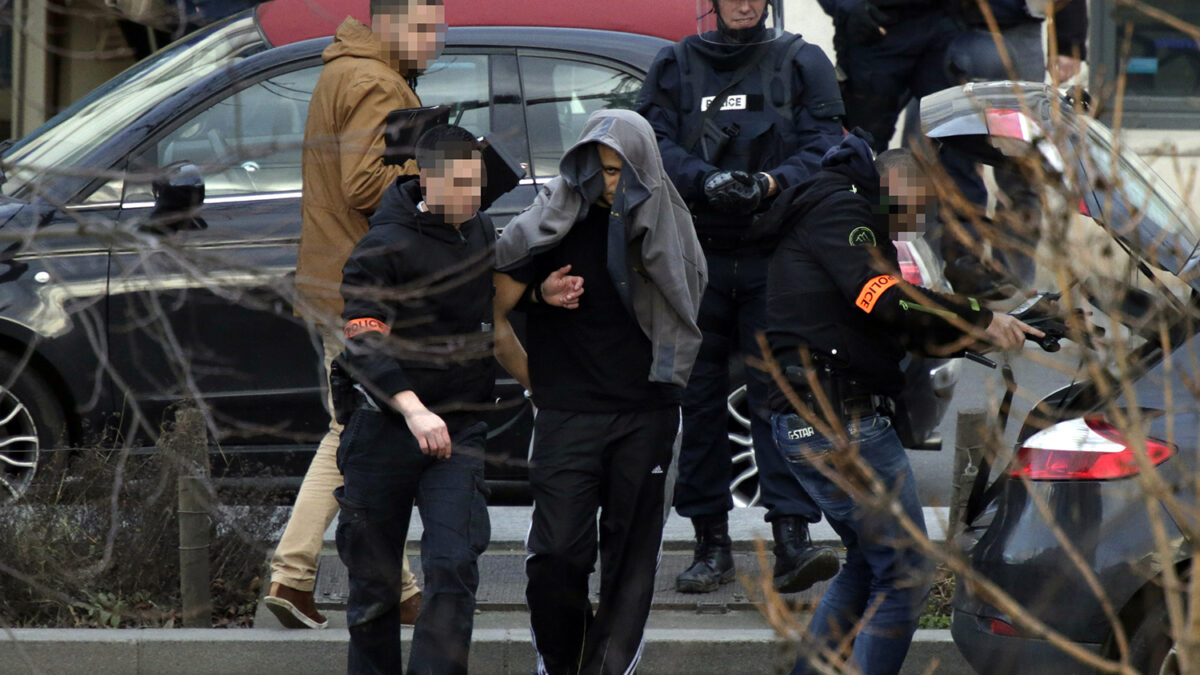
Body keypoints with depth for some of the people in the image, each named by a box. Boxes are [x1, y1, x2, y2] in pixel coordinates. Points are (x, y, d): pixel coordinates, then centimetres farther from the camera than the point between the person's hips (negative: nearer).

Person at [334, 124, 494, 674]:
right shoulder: (381, 249, -11)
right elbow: (364, 344, -22)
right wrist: (413, 409, -34)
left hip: (460, 428, 4)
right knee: (374, 581, 6)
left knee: (454, 567, -14)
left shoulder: (482, 233, 9)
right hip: (385, 426, -4)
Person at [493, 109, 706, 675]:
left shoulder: (665, 226, 8)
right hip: (567, 416, -2)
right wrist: (534, 380, 2)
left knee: (630, 559, 2)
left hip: (646, 416, 2)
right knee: (557, 554, -11)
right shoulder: (551, 223, 0)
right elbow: (492, 315, 3)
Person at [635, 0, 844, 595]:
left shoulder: (803, 63, 10)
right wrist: (707, 180, -18)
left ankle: (792, 539, -16)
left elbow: (823, 146, 0)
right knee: (700, 399, 1)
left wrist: (770, 184, -19)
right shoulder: (675, 66, 12)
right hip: (696, 256, 1)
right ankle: (710, 543, 7)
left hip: (776, 258, -1)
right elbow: (655, 144, 1)